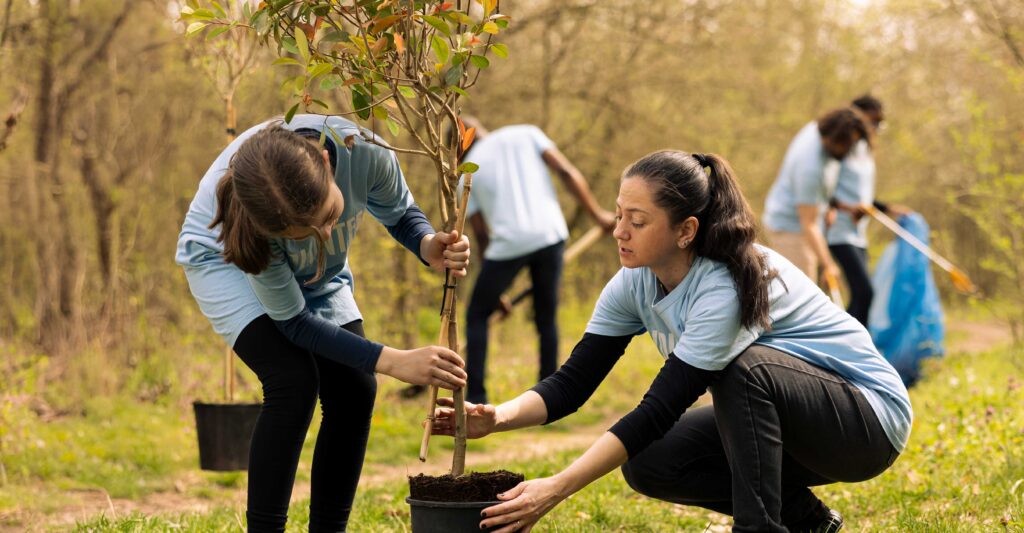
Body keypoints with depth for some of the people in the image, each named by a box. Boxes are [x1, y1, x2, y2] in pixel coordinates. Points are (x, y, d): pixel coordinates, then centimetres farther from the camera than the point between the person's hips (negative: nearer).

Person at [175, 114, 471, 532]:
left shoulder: (363, 151, -37)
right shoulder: (251, 219, -42)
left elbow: (399, 214, -11)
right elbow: (293, 320, -28)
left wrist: (429, 246, -35)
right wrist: (393, 361, -36)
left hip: (316, 272, 4)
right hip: (225, 259, -4)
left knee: (354, 389, -9)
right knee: (293, 379, -25)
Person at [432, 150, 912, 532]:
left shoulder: (729, 286, -32)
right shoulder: (635, 284, -8)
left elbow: (659, 410, -34)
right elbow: (573, 383, -8)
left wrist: (556, 489, -38)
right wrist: (498, 417, -28)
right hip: (769, 418, 8)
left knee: (744, 368, -34)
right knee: (648, 463, -12)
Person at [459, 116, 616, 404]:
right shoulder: (525, 134, 15)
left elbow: (481, 235, 15)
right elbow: (566, 172, 3)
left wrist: (497, 292, 22)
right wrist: (597, 215, 11)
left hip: (509, 244, -1)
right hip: (550, 234, 2)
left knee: (477, 315, 16)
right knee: (546, 318, 17)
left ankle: (476, 398, 7)